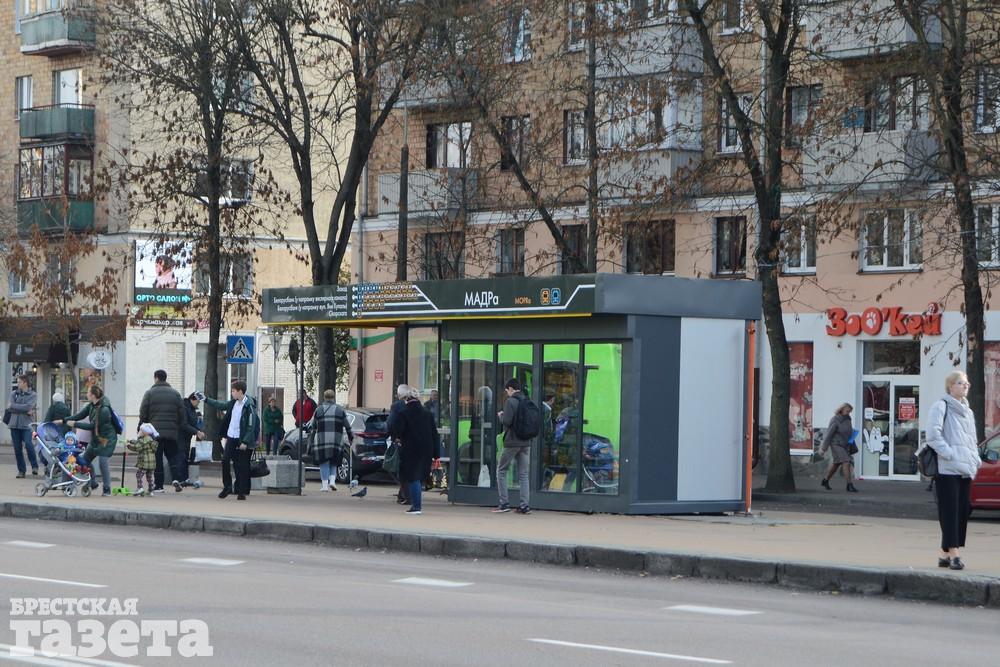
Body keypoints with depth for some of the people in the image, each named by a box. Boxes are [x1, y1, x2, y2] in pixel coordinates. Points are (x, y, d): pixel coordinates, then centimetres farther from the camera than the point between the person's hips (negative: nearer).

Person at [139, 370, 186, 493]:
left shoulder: (149, 393, -1)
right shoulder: (175, 394, 8)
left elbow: (143, 414, -3)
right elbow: (182, 415, 7)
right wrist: (178, 427, 16)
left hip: (155, 432, -2)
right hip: (172, 432, 2)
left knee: (157, 459, 3)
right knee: (173, 456, 11)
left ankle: (158, 485, 3)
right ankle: (176, 478, -9)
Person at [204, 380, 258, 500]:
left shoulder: (249, 405, -15)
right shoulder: (234, 403, 6)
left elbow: (251, 426, -16)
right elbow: (221, 405, 25)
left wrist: (245, 442, -20)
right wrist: (206, 399, 28)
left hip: (241, 440, -6)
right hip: (231, 437, 6)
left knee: (241, 466, -1)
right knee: (225, 460, 2)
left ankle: (242, 491, 6)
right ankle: (227, 487, 16)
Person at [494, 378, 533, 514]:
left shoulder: (510, 401, -11)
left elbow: (506, 421, -18)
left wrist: (500, 415, 1)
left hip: (512, 442, -6)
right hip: (526, 442, 6)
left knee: (501, 470, 7)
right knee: (524, 474, 8)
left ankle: (504, 503, 2)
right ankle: (524, 504, 2)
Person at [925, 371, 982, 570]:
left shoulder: (967, 411, 23)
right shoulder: (941, 407, -2)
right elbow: (934, 434, -14)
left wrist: (975, 460, 13)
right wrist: (949, 453, -18)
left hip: (966, 471, 8)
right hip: (947, 469, -8)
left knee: (962, 511, 5)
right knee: (950, 511, -10)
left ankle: (946, 553, 11)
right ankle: (953, 553, -13)